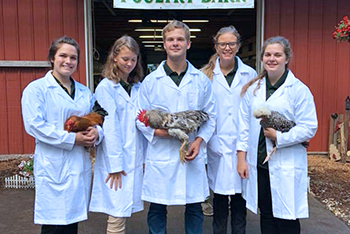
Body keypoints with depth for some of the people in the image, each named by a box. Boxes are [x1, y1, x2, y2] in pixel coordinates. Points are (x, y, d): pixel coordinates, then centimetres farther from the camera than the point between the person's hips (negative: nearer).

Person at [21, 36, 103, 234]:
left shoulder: (85, 92, 15)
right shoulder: (36, 89, -2)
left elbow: (98, 119, 14)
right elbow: (35, 125, -14)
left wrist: (96, 132, -10)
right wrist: (72, 139, -17)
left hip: (81, 165, 5)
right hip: (54, 166, -5)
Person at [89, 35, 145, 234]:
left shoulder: (137, 87, 12)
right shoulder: (105, 87, -6)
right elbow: (109, 128, -10)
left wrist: (146, 157, 7)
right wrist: (115, 165, -11)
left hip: (136, 158, 5)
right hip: (116, 160, -5)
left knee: (125, 210, 12)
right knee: (118, 214, 0)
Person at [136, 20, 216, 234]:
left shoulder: (201, 80, 5)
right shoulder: (150, 81, 2)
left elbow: (211, 116, 8)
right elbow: (140, 118, 3)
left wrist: (199, 140, -7)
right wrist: (156, 131, -15)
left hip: (193, 154, 1)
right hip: (160, 155, -1)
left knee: (195, 209, 12)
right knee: (157, 209, 10)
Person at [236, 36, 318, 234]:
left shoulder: (299, 90, -6)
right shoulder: (253, 88, 8)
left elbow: (309, 128, -8)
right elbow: (244, 123, 8)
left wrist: (279, 137, -16)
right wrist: (241, 157, 5)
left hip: (286, 167, -4)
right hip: (259, 164, 4)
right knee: (266, 216, 15)